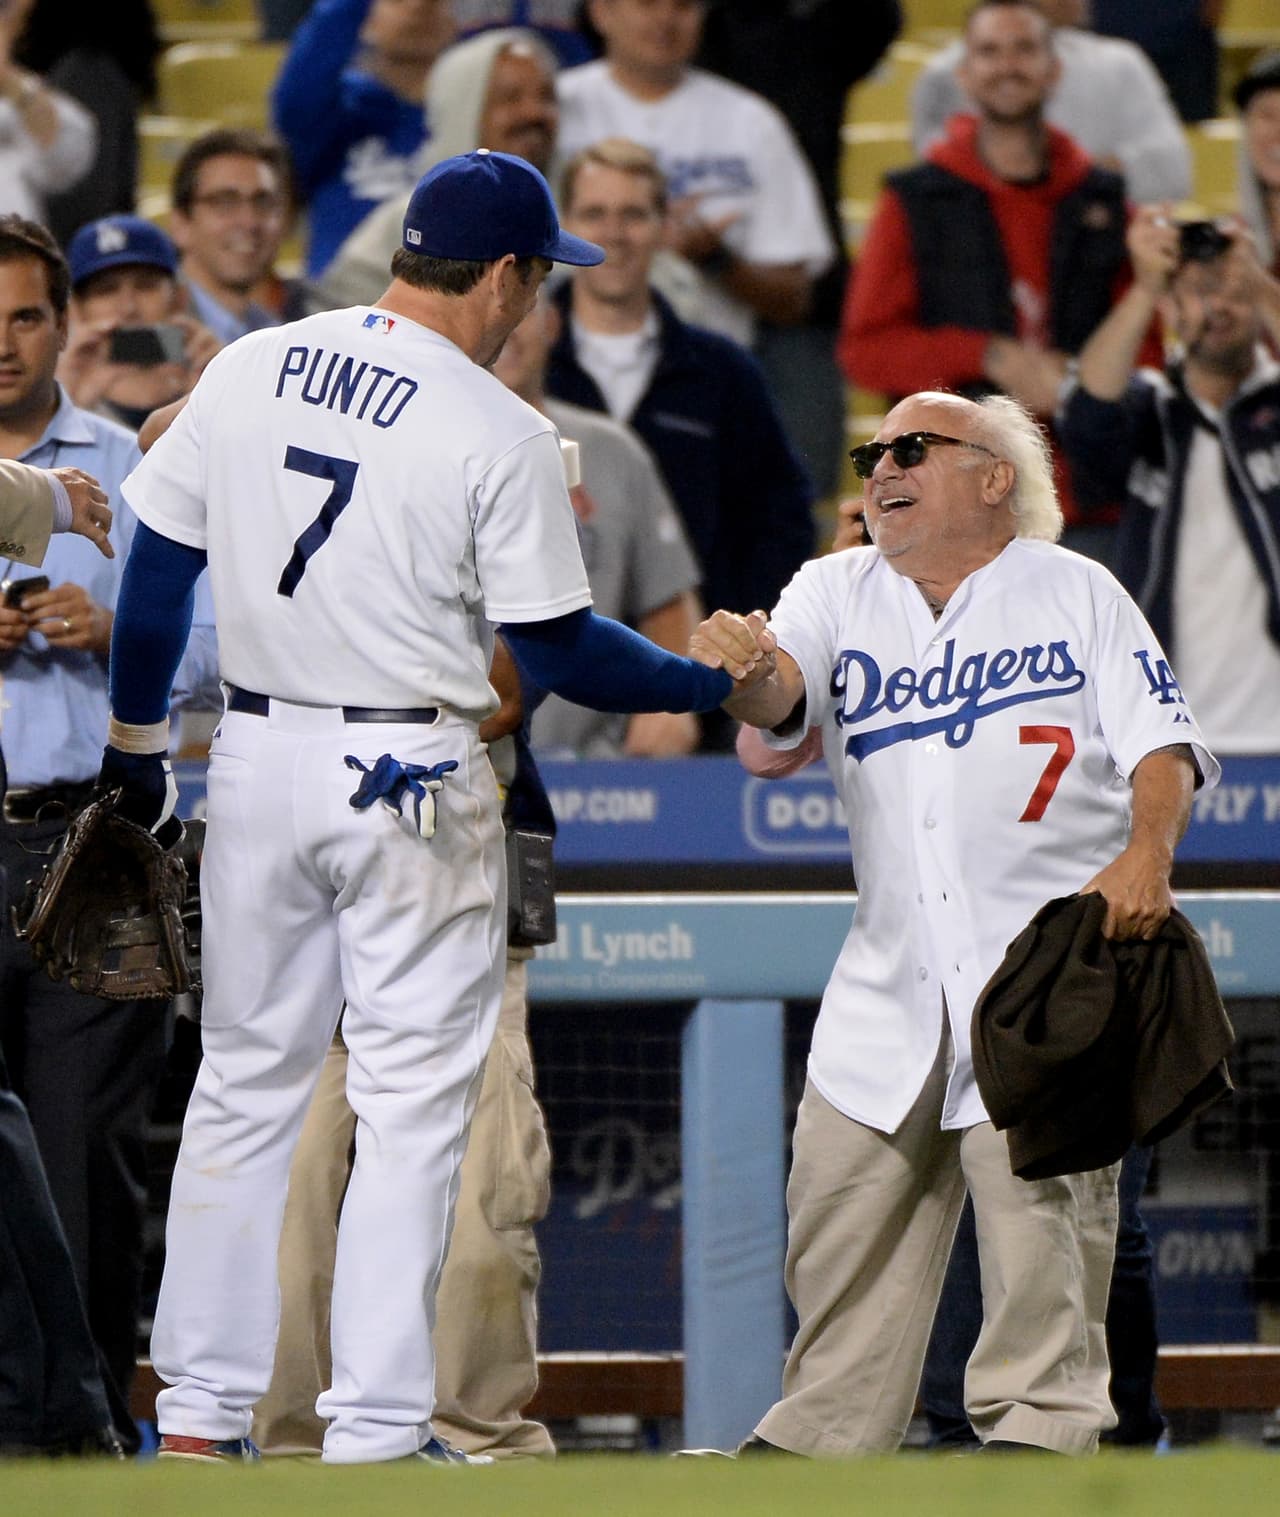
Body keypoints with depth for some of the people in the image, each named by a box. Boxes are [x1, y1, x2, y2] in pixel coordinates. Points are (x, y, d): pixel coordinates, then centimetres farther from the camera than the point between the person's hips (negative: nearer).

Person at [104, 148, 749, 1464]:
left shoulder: (247, 371, 2)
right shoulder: (497, 432, -12)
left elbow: (157, 566, 6)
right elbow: (555, 649, -9)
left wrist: (135, 741, 17)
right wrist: (716, 685, 5)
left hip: (254, 760, 5)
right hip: (413, 782, -5)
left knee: (245, 1084, 14)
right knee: (411, 1105, 1)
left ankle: (198, 1412, 14)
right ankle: (374, 1428, -2)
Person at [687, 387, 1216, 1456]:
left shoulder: (1076, 594, 8)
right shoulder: (839, 594, 16)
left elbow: (1160, 745, 0)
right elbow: (780, 697, -2)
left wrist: (1145, 855, -20)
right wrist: (745, 668, -27)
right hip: (891, 972, 4)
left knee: (1040, 1198, -12)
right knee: (842, 1205, 6)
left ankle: (1041, 1424, -7)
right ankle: (821, 1437, 16)